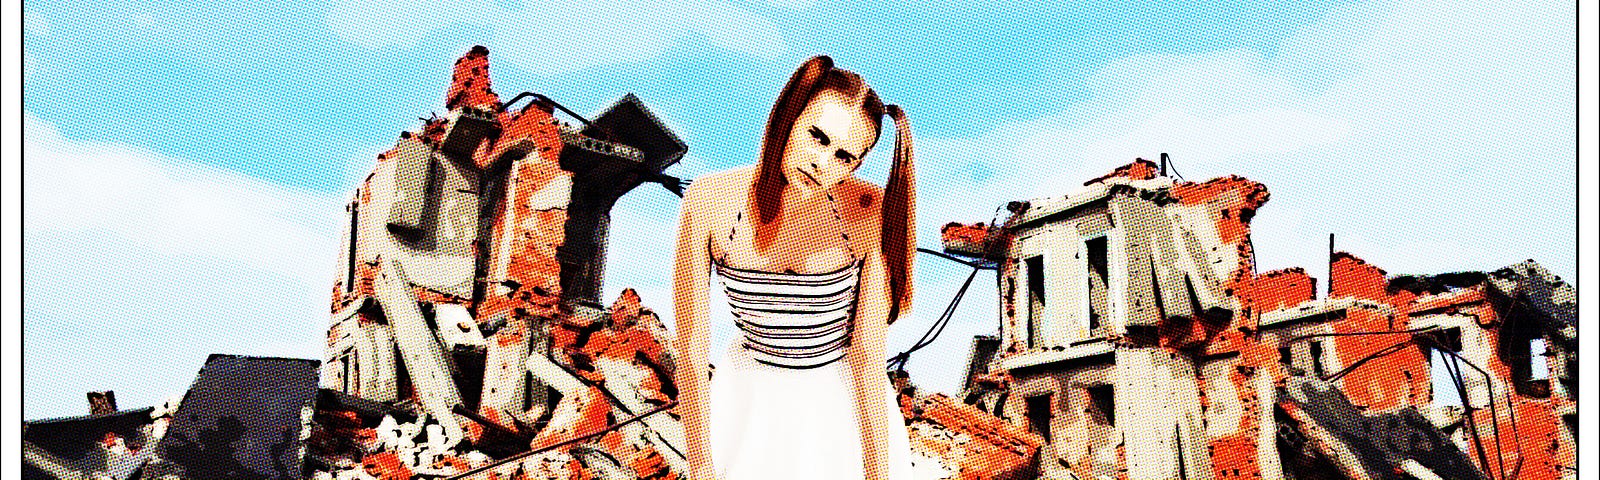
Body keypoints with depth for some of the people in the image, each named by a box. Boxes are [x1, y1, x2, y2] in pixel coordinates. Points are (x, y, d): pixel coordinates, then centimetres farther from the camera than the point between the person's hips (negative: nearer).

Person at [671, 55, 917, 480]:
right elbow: (690, 350, -16)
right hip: (752, 399, 1)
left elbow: (868, 361, -18)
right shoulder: (709, 202, -22)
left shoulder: (868, 214, -24)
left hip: (847, 400, 0)